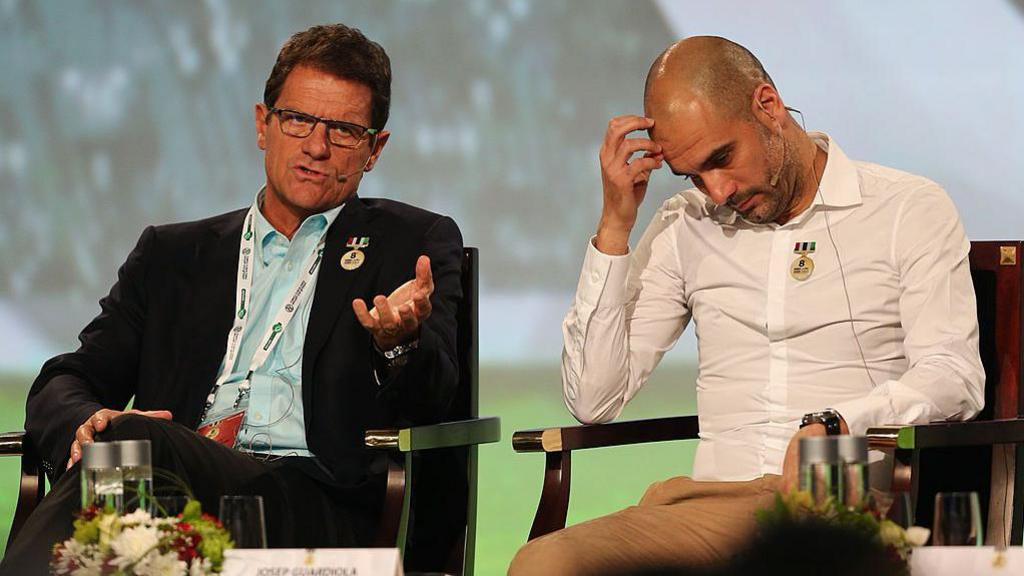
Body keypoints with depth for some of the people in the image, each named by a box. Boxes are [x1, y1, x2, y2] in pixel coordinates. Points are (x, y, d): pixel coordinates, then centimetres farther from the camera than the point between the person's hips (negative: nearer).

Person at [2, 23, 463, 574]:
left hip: (313, 503, -3)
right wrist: (86, 423, -7)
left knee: (135, 441, -35)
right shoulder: (171, 253, 28)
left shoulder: (418, 243, 19)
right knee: (120, 438, -37)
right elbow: (66, 384, 19)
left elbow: (428, 405, 6)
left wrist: (401, 342, -20)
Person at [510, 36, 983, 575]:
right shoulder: (684, 228, 18)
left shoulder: (911, 209, 8)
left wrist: (831, 426, -23)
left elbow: (953, 377, -5)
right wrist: (615, 224, 6)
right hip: (717, 495, 3)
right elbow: (593, 399, 11)